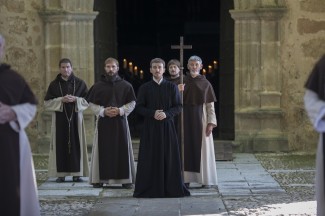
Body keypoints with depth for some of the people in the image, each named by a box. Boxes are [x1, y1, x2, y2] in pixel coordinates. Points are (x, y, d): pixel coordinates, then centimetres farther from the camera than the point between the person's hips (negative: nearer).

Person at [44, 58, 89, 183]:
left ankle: (77, 173, 2)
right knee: (61, 145, -3)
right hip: (59, 119, 0)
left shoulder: (80, 83, 6)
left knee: (76, 144, -2)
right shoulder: (54, 84, 7)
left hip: (76, 118, 0)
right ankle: (61, 174, -1)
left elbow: (88, 100, 4)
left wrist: (75, 99, -12)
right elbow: (47, 103, 2)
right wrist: (61, 100, -12)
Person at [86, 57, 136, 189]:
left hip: (120, 121, 0)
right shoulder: (98, 86, 3)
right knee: (103, 150, 0)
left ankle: (126, 179, 5)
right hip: (103, 121, 0)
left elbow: (132, 103, 4)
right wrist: (103, 111, -11)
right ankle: (99, 178, 6)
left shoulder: (125, 85, 3)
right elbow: (92, 104, 4)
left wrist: (120, 110, -11)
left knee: (123, 150, 0)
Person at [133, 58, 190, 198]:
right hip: (150, 127, -1)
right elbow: (138, 107, 1)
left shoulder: (172, 87, 6)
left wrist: (166, 114, -15)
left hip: (167, 126, 1)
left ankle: (171, 188, 7)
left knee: (169, 157, 1)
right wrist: (153, 113, -15)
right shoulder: (144, 88, 4)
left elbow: (178, 107, 3)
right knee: (151, 157, -1)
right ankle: (150, 188, 4)